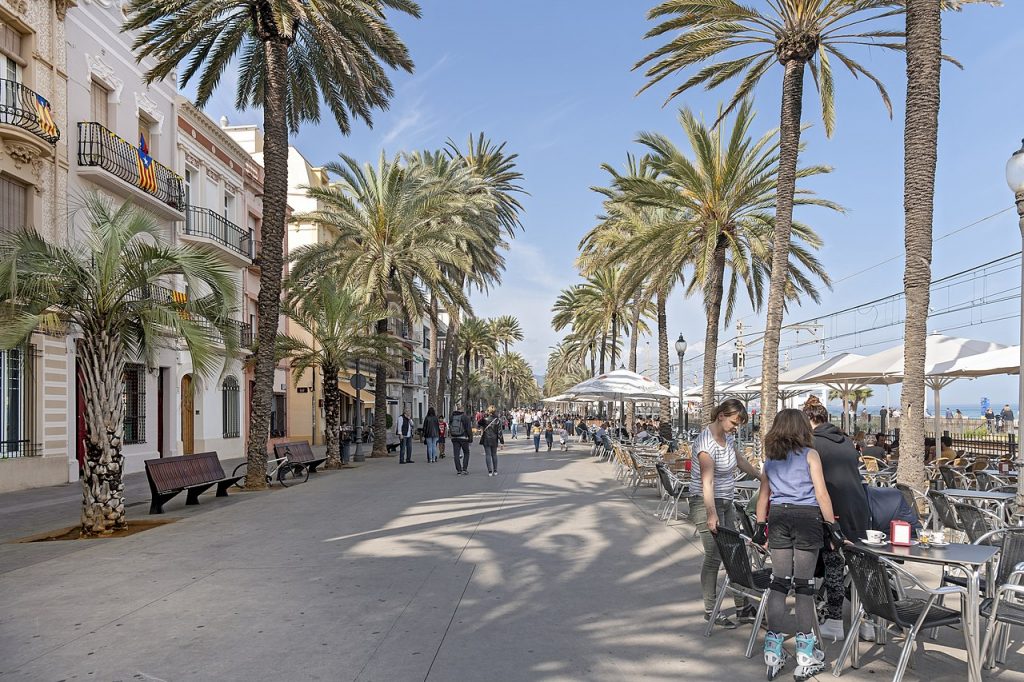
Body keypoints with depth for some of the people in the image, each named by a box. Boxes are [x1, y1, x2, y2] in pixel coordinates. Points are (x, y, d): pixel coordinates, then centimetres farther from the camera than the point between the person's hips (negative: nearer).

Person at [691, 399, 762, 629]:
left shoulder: (728, 436, 6)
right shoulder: (706, 443, -21)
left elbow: (740, 460, 26)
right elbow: (708, 482, -29)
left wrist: (761, 476, 34)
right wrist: (711, 515, -35)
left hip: (727, 502, 8)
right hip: (707, 504, -8)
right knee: (714, 556, -5)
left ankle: (742, 607, 15)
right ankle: (710, 610, 7)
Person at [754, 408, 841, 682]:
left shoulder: (770, 457, 11)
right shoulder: (809, 454, -1)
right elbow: (821, 494, -7)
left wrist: (760, 526, 20)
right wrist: (833, 525, -2)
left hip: (778, 517, 3)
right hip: (806, 518, -3)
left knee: (779, 582, 8)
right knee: (804, 585, 2)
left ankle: (773, 652, 10)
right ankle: (806, 655, 9)